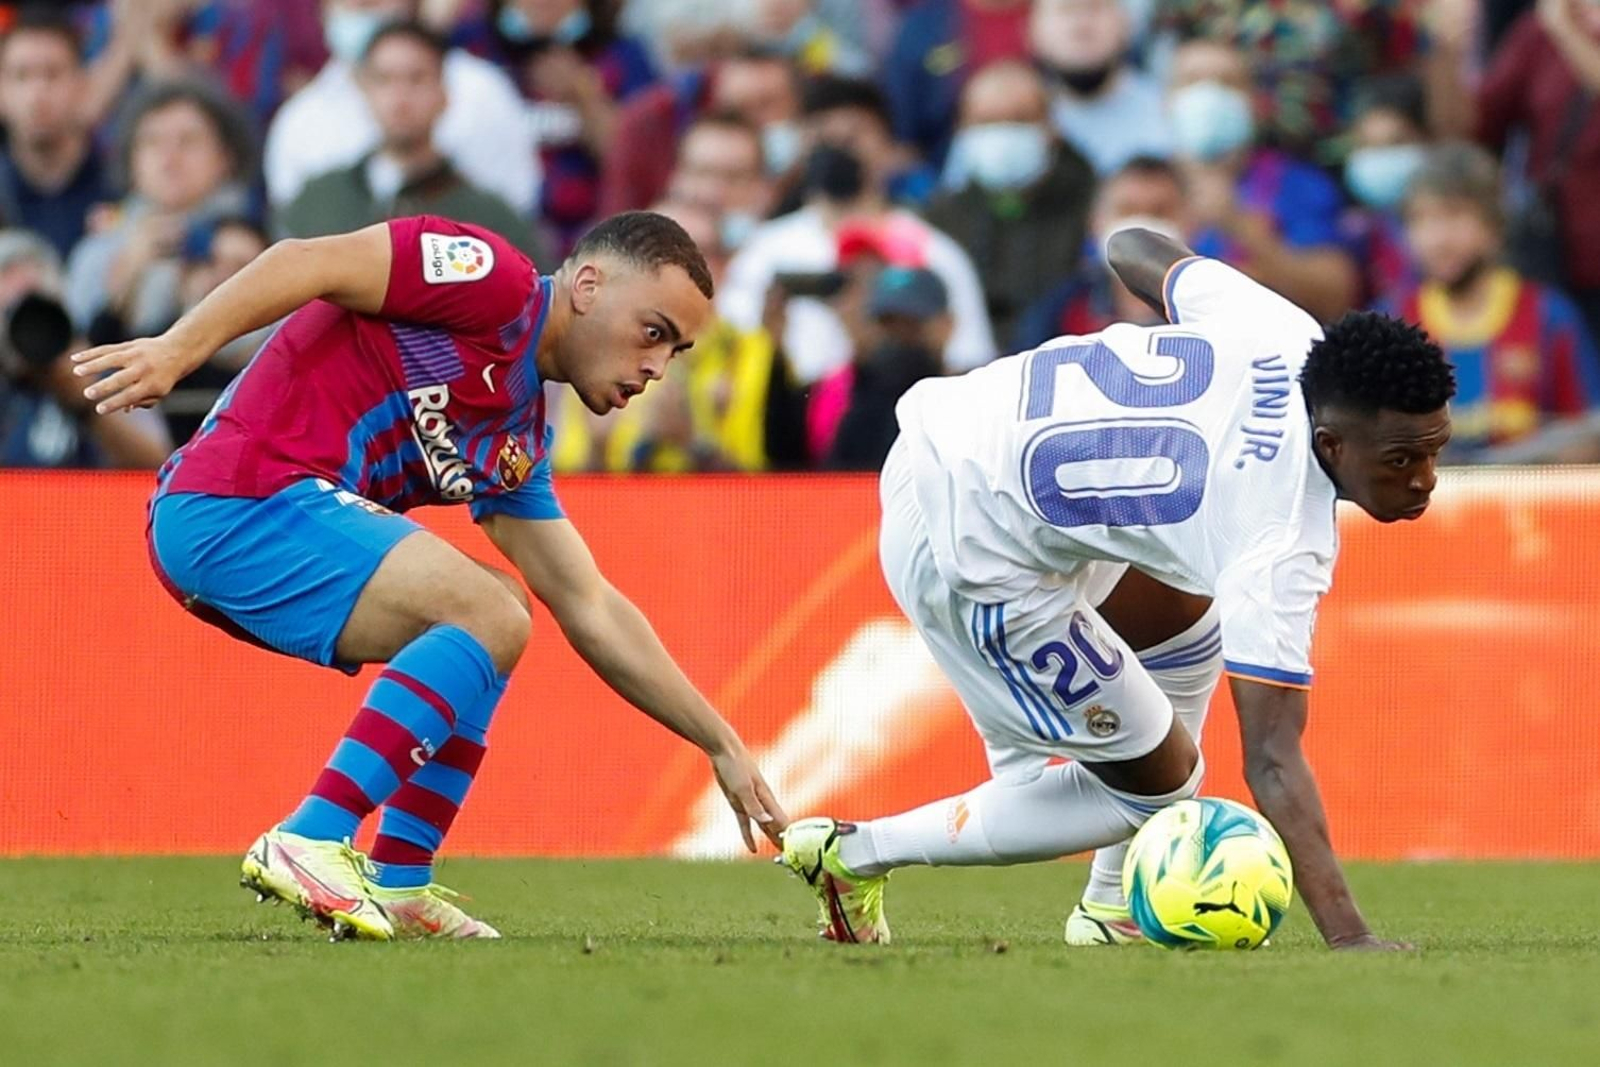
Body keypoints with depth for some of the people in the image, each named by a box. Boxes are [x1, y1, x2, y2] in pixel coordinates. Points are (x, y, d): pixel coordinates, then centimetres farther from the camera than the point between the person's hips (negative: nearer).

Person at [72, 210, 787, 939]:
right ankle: (310, 843, -20)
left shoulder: (518, 437, 23)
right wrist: (174, 352, -25)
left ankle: (398, 885, 11)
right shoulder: (496, 282, -3)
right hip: (241, 502, -10)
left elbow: (592, 613, 26)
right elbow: (308, 262, -13)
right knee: (488, 617, -16)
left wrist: (722, 745, 24)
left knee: (495, 614, 19)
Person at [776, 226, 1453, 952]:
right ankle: (855, 855, 12)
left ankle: (1113, 912, 30)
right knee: (1154, 783, 5)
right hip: (970, 555, -9)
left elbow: (1133, 251, 10)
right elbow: (1271, 761, -32)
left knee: (1187, 633, 26)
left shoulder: (1290, 339, -9)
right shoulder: (1285, 544, -28)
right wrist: (1350, 939, -37)